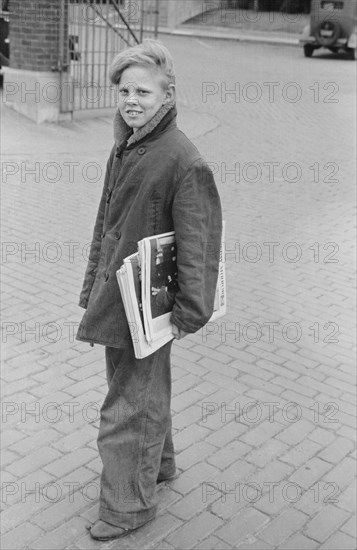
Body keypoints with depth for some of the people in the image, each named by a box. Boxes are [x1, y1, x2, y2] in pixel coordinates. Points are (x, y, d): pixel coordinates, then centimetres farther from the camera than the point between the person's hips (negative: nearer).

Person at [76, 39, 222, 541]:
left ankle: (129, 505, 21)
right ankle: (158, 466, 44)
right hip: (114, 297, 8)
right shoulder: (123, 148, 9)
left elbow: (197, 243, -19)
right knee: (143, 393, 23)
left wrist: (189, 312, -19)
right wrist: (93, 288, 18)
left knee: (129, 405, 3)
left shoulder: (184, 161, -18)